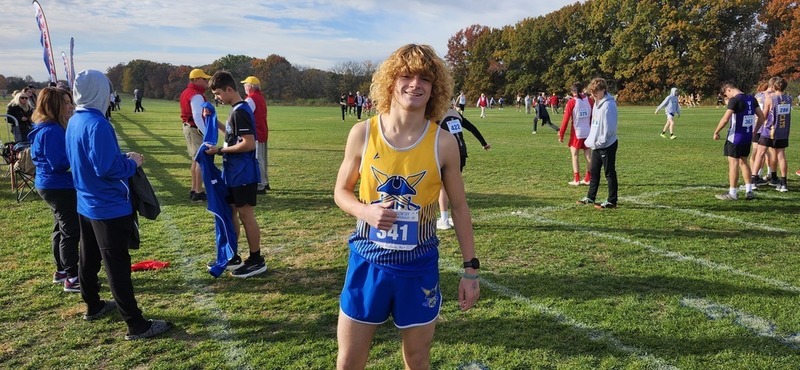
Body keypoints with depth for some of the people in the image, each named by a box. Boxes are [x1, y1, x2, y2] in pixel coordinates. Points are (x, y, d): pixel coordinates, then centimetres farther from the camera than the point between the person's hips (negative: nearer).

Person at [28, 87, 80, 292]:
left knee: (62, 229, 19)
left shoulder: (53, 127, 9)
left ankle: (61, 271, 31)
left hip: (53, 185, 11)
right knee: (72, 231, -4)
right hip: (59, 187, -11)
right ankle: (72, 279, 4)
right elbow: (59, 163, -25)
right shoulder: (51, 131, -22)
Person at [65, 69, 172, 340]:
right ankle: (136, 325, 2)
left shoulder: (74, 122, 6)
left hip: (86, 204, 10)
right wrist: (131, 162, -10)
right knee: (117, 266, -5)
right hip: (110, 208, -9)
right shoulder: (97, 124, -22)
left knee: (88, 258, 21)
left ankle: (93, 306, 39)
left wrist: (123, 158, 8)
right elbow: (107, 168, -26)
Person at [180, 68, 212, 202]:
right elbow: (197, 117, -25)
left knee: (195, 160, 18)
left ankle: (194, 190, 25)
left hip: (188, 127, 11)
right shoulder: (196, 96, -18)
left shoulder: (187, 92, 14)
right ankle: (198, 193, -5)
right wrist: (206, 133, -28)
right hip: (196, 130, -10)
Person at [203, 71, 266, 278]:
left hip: (243, 174, -10)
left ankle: (256, 261, 9)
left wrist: (220, 150, -17)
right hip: (234, 173, 10)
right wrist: (214, 122, 15)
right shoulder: (237, 110, 12)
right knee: (230, 212, 16)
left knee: (246, 215, -2)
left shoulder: (240, 112, -18)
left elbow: (249, 143, -24)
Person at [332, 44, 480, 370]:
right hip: (367, 262, 1)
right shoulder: (363, 133, -8)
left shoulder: (444, 144, -9)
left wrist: (471, 268, 2)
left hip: (419, 267, 0)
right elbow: (341, 191, 4)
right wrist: (366, 211, -17)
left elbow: (459, 208, 1)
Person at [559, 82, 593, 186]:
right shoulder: (590, 101, 1)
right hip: (589, 132, 4)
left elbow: (566, 119, -9)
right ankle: (588, 179, 17)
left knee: (574, 155, 4)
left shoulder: (571, 102, -9)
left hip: (577, 133, -4)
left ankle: (576, 179, 2)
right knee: (588, 155, 10)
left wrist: (561, 135, -3)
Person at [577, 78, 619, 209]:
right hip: (597, 144, 9)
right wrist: (591, 140, 11)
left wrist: (600, 142, -17)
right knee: (593, 171, 16)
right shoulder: (597, 103, 12)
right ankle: (590, 197, 27)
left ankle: (612, 201, 7)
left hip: (607, 145, -9)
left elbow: (608, 128, -21)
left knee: (610, 173, 0)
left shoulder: (608, 104, -18)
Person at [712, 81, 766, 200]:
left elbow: (725, 119, -21)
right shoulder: (751, 99, 10)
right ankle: (749, 191, 18)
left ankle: (732, 193, 4)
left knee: (733, 163, -1)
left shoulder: (734, 100, -15)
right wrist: (754, 132, 19)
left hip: (735, 137, -8)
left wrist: (716, 132, -10)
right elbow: (761, 117, 13)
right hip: (747, 137, 8)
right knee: (743, 161, 17)